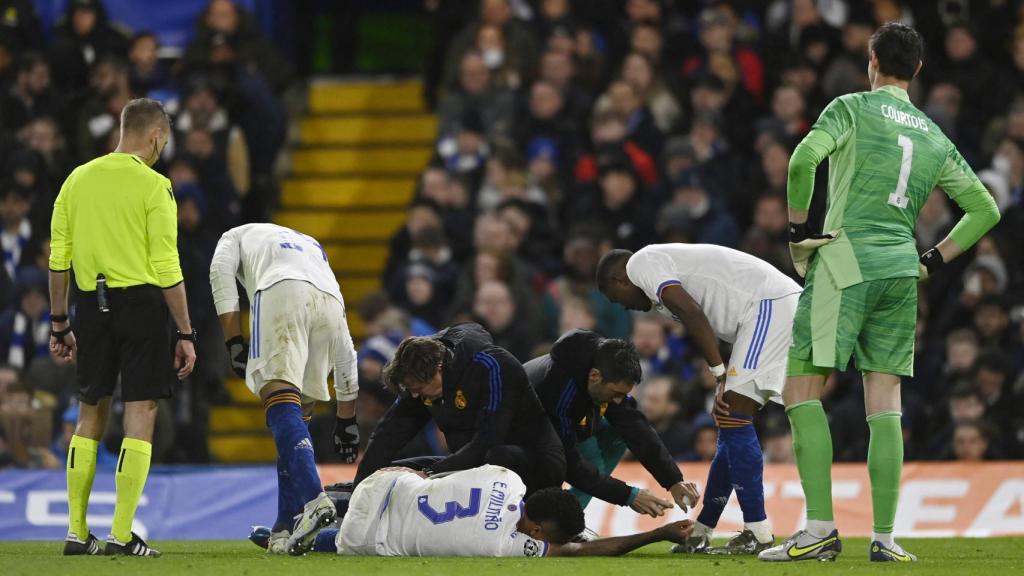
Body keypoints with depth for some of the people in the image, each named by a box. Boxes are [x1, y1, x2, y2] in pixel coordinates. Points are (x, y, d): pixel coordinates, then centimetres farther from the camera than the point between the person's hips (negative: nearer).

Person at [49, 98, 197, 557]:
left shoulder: (78, 179, 9)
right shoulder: (153, 186, -7)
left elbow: (58, 259, 9)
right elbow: (166, 267, -10)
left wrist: (59, 324, 16)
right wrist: (185, 333, -5)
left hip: (92, 303, 5)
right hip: (141, 301, -5)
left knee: (90, 415, 13)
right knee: (141, 414, -1)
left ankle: (76, 532, 13)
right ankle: (121, 535, -6)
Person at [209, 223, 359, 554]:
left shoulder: (237, 236, 37)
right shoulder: (313, 247, 45)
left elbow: (221, 273, 10)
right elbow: (345, 350, 41)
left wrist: (234, 340, 5)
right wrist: (346, 418, 43)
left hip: (282, 294, -5)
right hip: (329, 303, 5)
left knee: (280, 400, -17)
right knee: (297, 413, 14)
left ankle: (313, 499, -38)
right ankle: (286, 524, 7)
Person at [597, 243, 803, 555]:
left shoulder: (641, 264, 1)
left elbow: (691, 312, -15)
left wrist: (720, 373, -12)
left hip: (770, 306, -10)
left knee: (733, 420, -10)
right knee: (730, 422, 14)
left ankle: (758, 532, -11)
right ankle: (701, 532, 20)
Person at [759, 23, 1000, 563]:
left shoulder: (852, 108, 0)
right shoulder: (935, 138, 16)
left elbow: (804, 159, -17)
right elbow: (985, 210, 18)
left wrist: (797, 230, -6)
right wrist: (933, 260, 21)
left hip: (846, 261, -5)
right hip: (899, 273, 5)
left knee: (802, 389, -3)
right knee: (885, 404, 6)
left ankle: (821, 528, -13)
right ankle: (884, 536, 0)